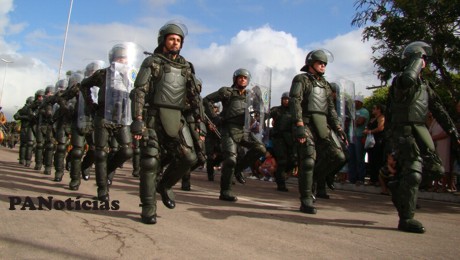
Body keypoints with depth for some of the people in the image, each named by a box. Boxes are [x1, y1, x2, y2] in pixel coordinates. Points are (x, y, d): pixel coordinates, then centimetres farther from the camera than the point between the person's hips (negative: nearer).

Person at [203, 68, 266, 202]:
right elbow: (207, 100, -4)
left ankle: (239, 168, 8)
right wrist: (215, 118, -10)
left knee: (260, 149, -11)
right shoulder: (227, 91, -1)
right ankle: (225, 192, -2)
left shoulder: (246, 95, 19)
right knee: (230, 159, -12)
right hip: (230, 130, -6)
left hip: (244, 130, 6)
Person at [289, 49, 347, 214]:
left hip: (323, 126, 6)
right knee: (308, 161, -10)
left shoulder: (325, 84, 24)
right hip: (306, 125, -6)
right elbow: (295, 102, -10)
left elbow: (330, 107, 23)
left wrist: (337, 126, 11)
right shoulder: (301, 79, 3)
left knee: (338, 156, -6)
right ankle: (306, 202, -3)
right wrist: (299, 124, -22)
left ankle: (318, 177, 19)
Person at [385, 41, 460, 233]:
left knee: (435, 170, 4)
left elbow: (438, 109, 21)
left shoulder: (424, 84, 18)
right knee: (413, 172, -14)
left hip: (420, 130, 8)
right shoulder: (400, 80, -8)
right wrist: (416, 59, -18)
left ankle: (398, 187, 23)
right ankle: (406, 219, -5)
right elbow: (407, 80, -35)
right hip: (402, 131, -8)